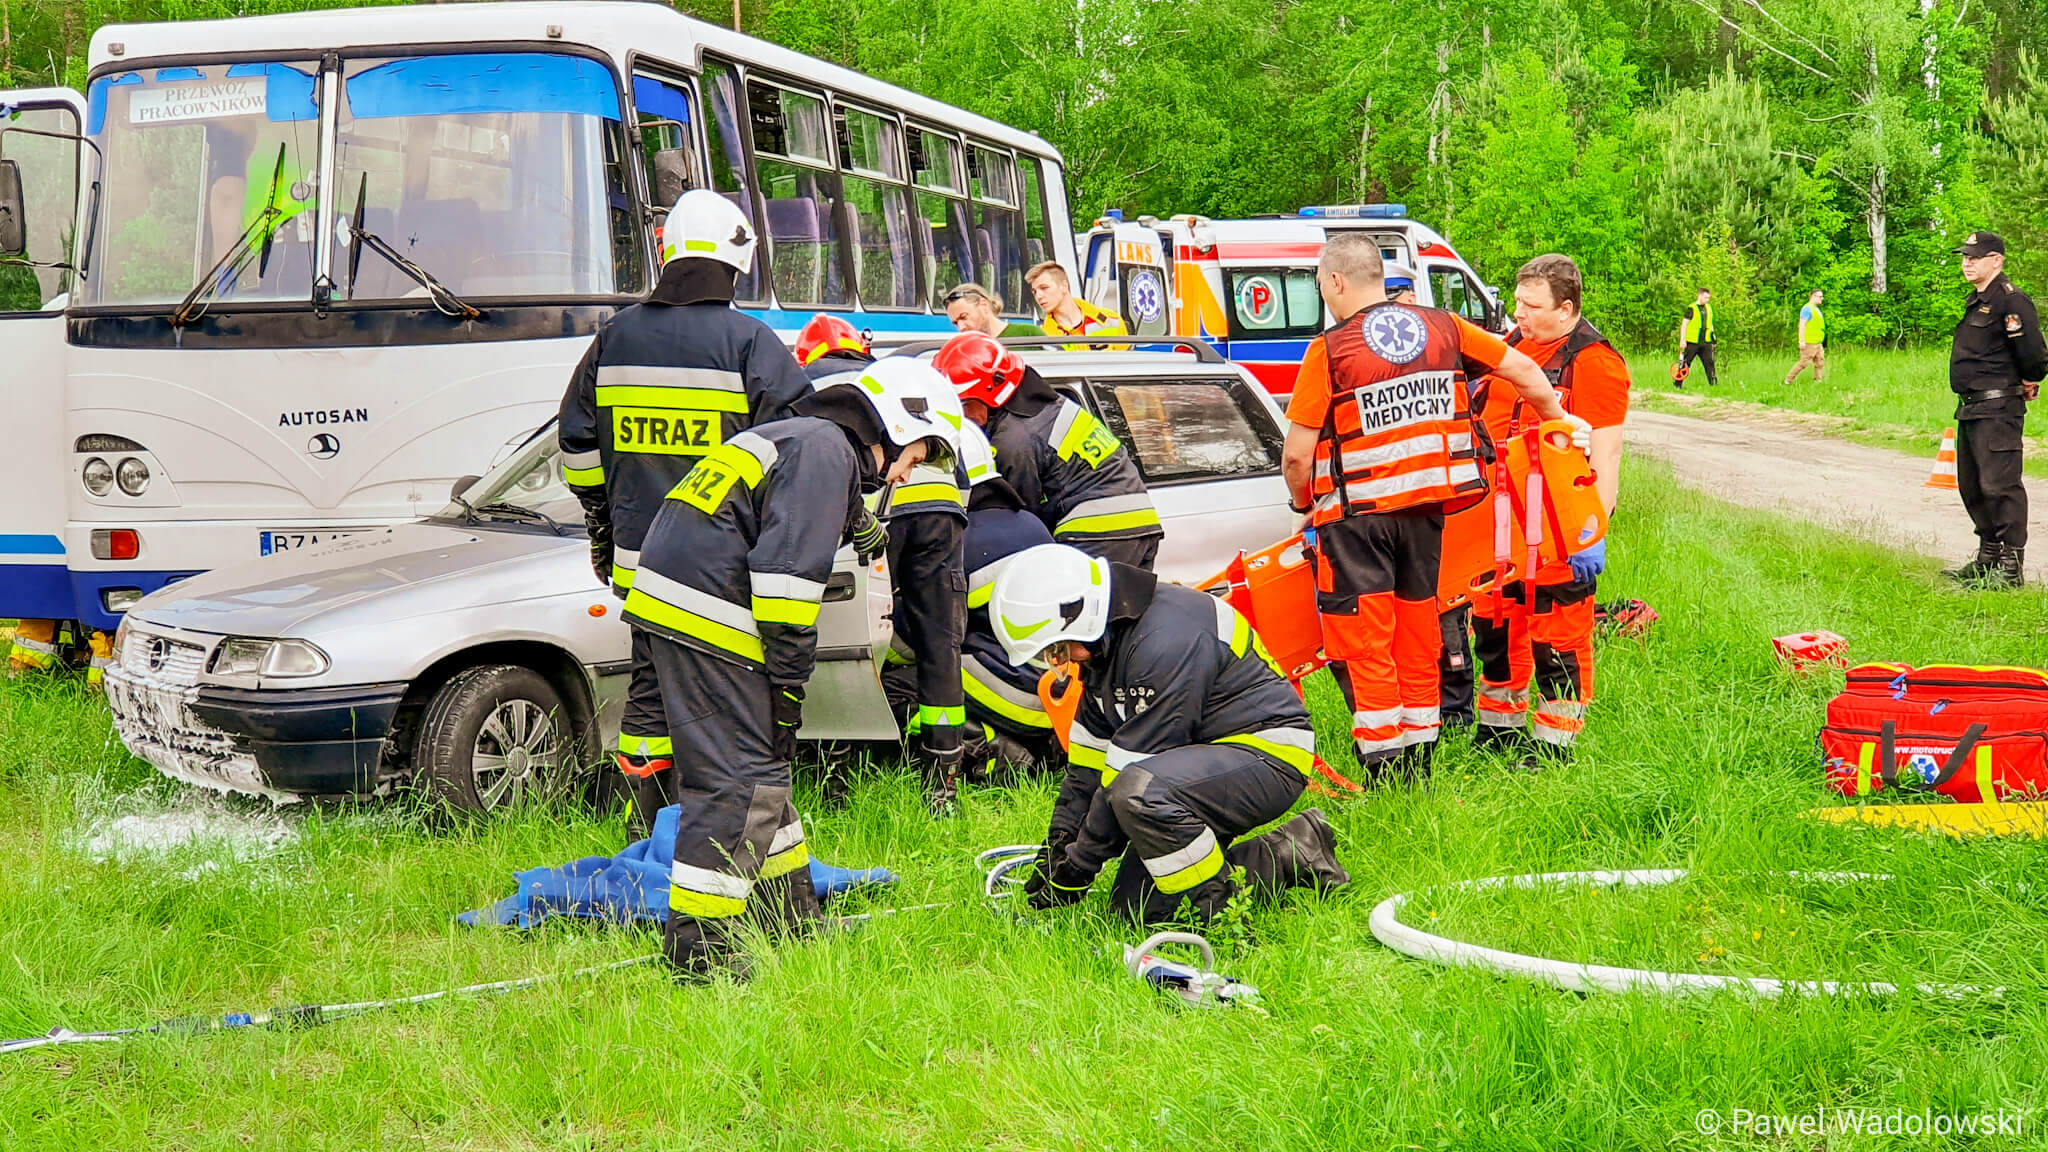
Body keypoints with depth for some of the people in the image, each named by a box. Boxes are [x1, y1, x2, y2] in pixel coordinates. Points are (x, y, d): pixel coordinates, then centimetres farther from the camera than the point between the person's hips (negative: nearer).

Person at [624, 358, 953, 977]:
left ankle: (791, 914, 30)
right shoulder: (826, 449, -8)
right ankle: (697, 944, -9)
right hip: (708, 620, -11)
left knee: (760, 761, 19)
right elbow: (788, 569, -17)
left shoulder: (796, 439, 24)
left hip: (672, 614, 11)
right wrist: (789, 686, -14)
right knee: (738, 782, -10)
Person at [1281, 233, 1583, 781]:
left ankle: (1384, 776, 2)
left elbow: (1297, 454, -12)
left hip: (1357, 515, -5)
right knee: (1418, 642, 16)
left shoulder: (1330, 350, -12)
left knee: (1365, 649, 2)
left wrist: (1305, 504, 8)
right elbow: (1525, 372, 9)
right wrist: (1559, 422, 26)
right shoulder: (1441, 327, 3)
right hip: (1426, 508, 5)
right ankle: (1419, 767, 23)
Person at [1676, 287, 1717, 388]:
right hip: (1692, 342, -5)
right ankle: (1678, 383, 10)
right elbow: (1684, 324, -9)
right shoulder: (1692, 309, -7)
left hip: (1705, 342, 5)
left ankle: (1713, 382, -2)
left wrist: (1713, 338, 19)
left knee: (1709, 362, -3)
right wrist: (1682, 340, -15)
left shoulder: (1709, 308, 12)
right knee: (1685, 363, 2)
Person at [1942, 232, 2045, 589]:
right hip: (1970, 408, 10)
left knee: (1999, 485, -11)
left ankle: (2011, 566, -9)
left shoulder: (2011, 301, -14)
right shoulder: (1976, 302, 17)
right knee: (1972, 486, 16)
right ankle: (1988, 557, 26)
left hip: (1998, 409, -10)